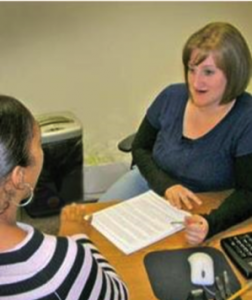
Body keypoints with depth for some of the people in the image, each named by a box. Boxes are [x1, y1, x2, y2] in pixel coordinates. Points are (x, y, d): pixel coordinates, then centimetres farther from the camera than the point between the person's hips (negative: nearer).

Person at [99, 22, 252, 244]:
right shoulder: (171, 97, -9)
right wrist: (165, 184, -18)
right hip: (151, 182, 4)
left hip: (200, 212, -3)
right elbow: (140, 149, 2)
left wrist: (210, 224, -40)